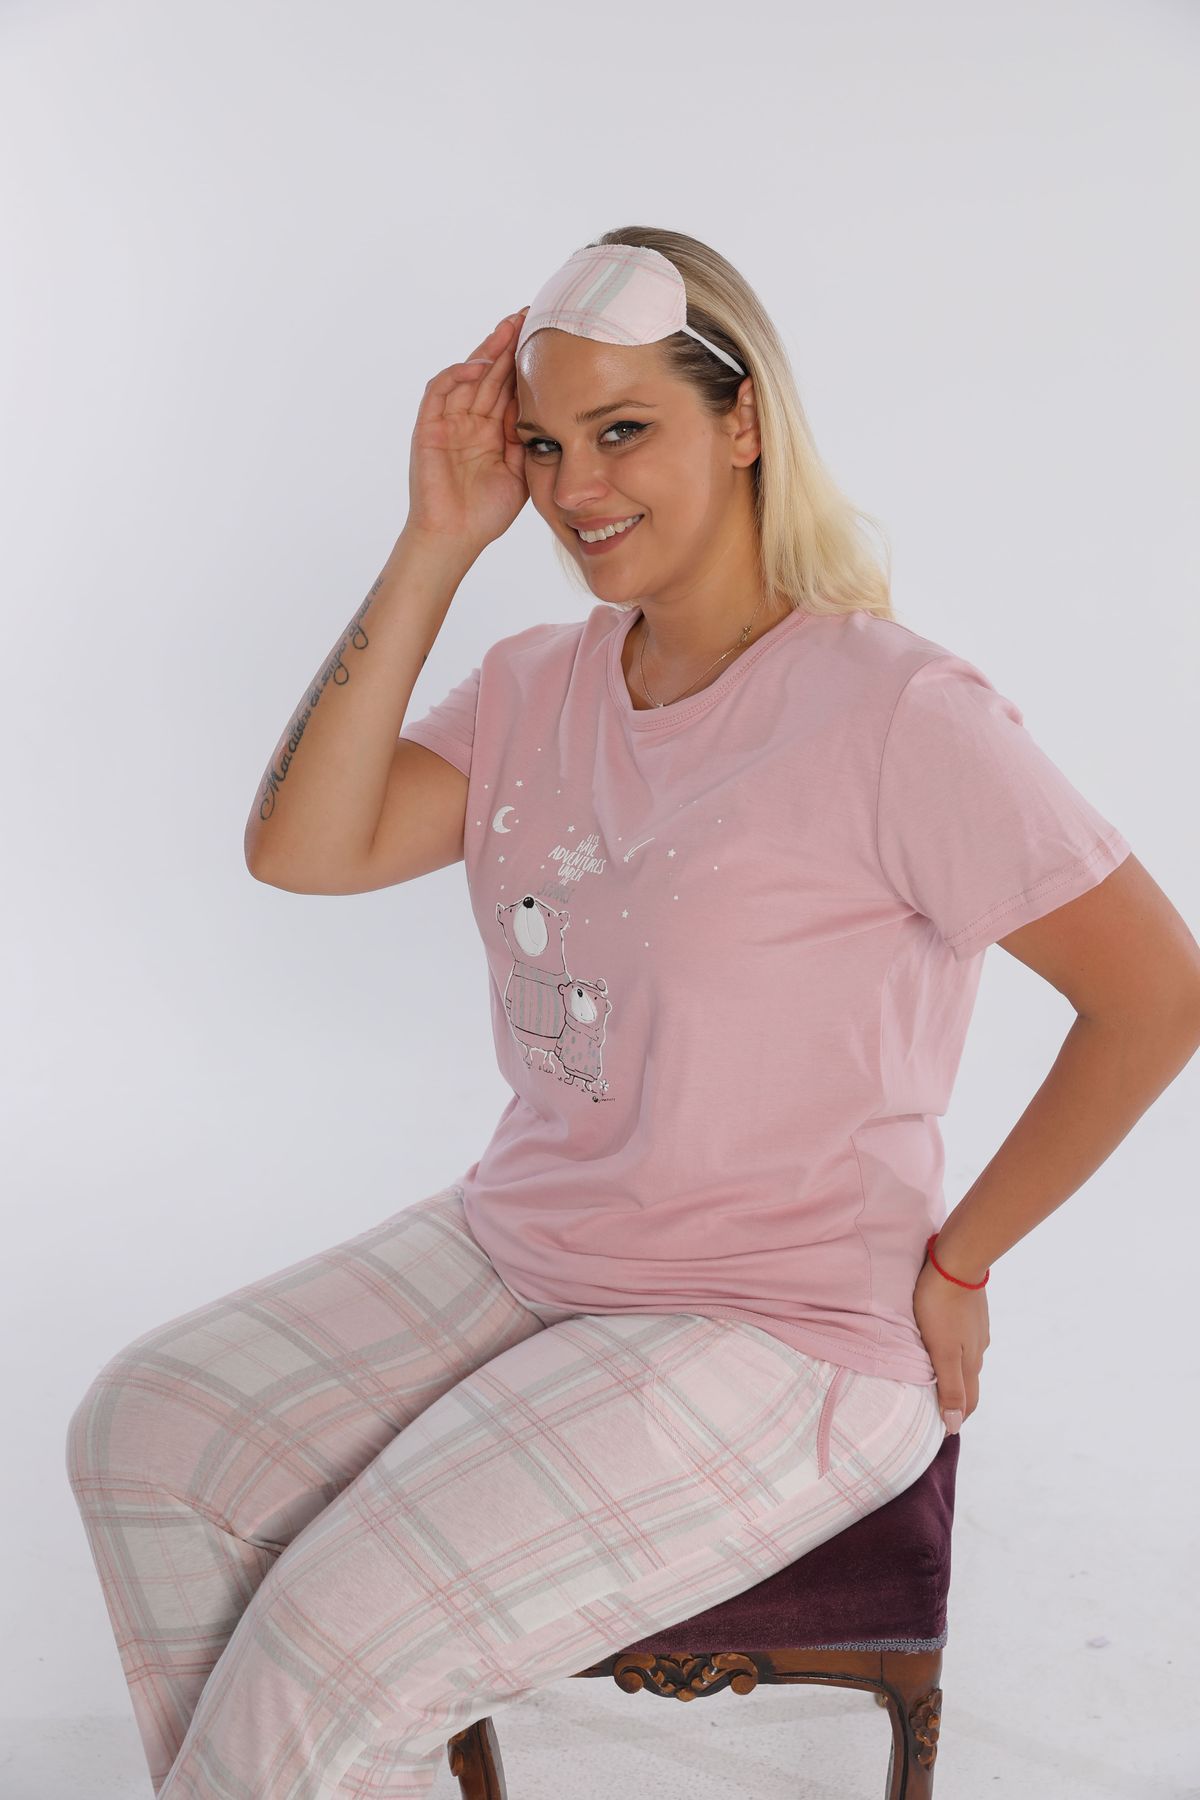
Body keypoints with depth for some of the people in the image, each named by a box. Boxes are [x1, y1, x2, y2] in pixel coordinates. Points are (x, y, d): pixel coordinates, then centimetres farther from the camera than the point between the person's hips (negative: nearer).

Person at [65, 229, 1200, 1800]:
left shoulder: (892, 710, -17)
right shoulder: (537, 689, 3)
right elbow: (301, 849, -9)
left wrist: (956, 1266, -9)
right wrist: (437, 543, -11)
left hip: (784, 1339, -6)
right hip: (516, 1251, 7)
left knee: (339, 1639, -16)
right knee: (146, 1437, -2)